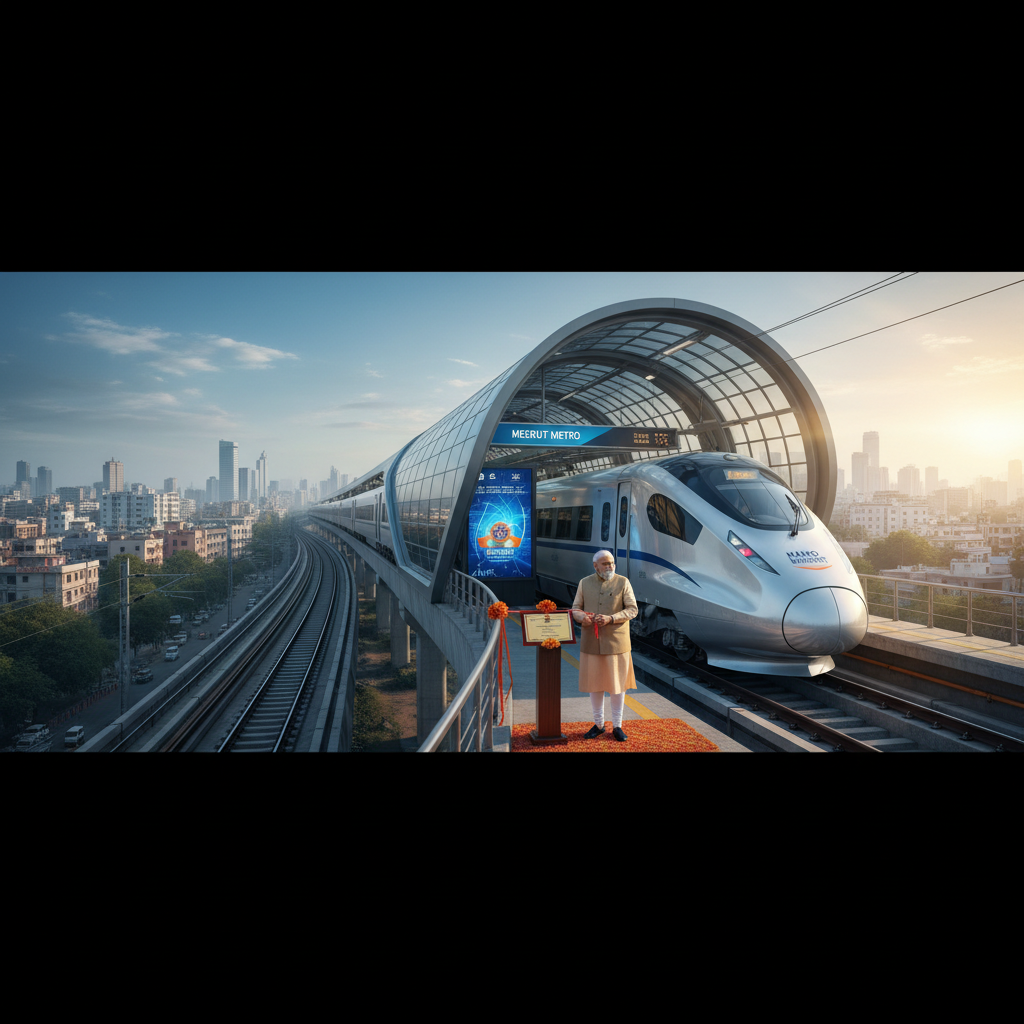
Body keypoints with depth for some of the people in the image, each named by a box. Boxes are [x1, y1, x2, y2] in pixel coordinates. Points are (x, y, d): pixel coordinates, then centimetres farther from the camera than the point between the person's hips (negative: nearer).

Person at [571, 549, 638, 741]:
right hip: (591, 641, 2)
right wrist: (582, 617, -17)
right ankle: (598, 724, 24)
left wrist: (611, 619, -21)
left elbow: (632, 609, -7)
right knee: (594, 683, 8)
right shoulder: (584, 583, 5)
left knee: (618, 683, 5)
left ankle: (617, 726, 18)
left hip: (616, 642, -2)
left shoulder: (623, 582, -2)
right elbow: (576, 608, 7)